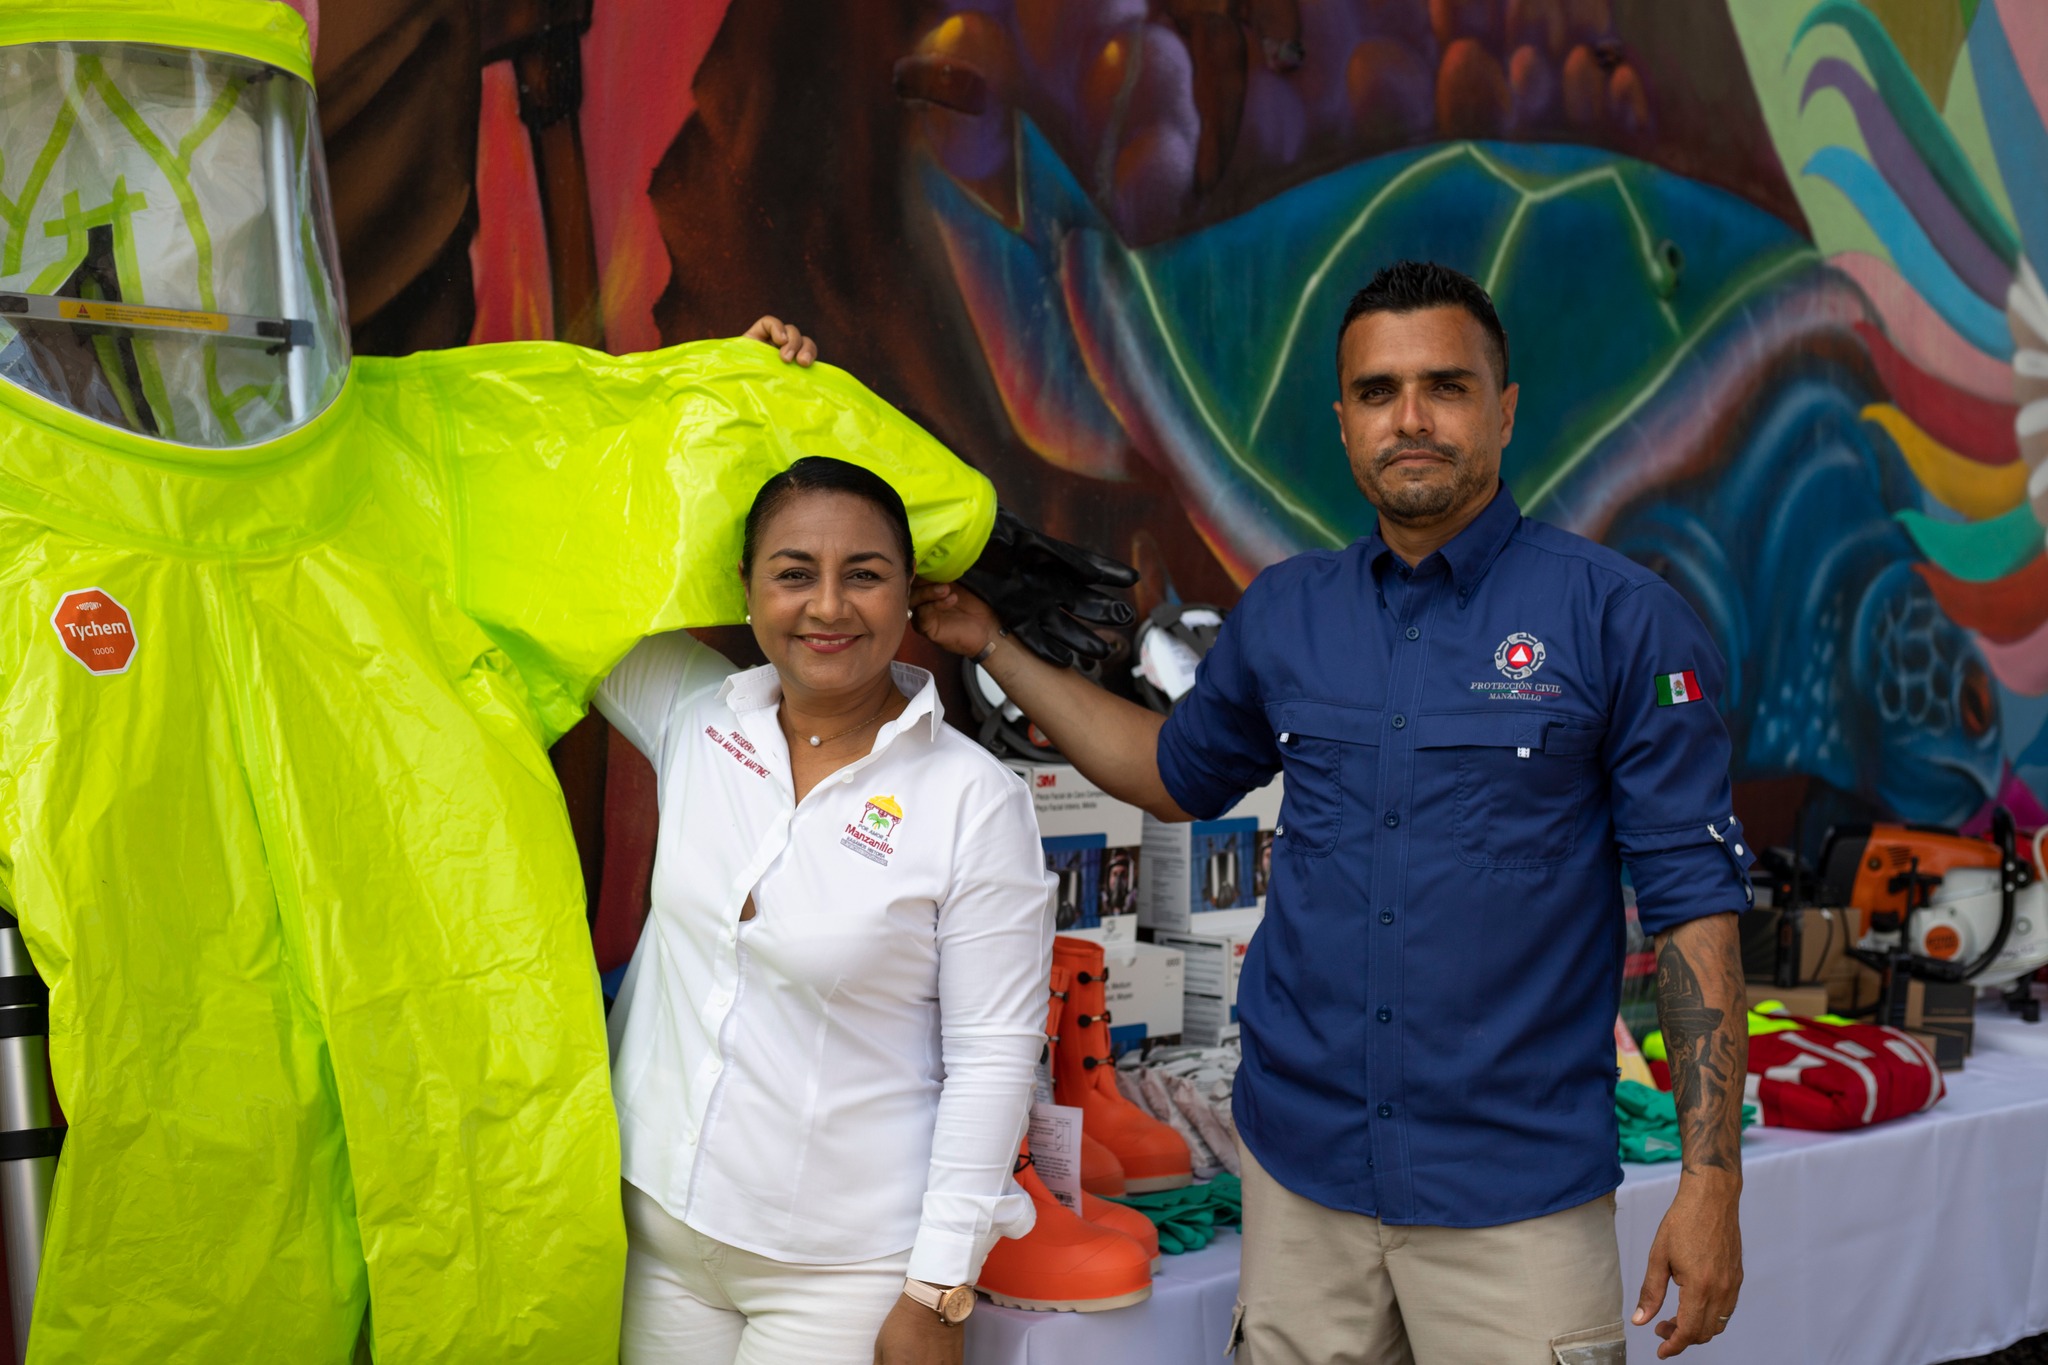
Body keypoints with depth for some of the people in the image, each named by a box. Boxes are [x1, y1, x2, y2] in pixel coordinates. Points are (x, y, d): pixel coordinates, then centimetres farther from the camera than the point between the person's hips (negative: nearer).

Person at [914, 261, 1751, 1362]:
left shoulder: (1619, 616, -7)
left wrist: (1711, 1180, -9)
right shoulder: (1284, 614, 5)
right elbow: (1176, 773, 21)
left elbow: (1692, 896, -7)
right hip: (1299, 1171, 4)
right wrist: (991, 645, 18)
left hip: (1517, 1197, -3)